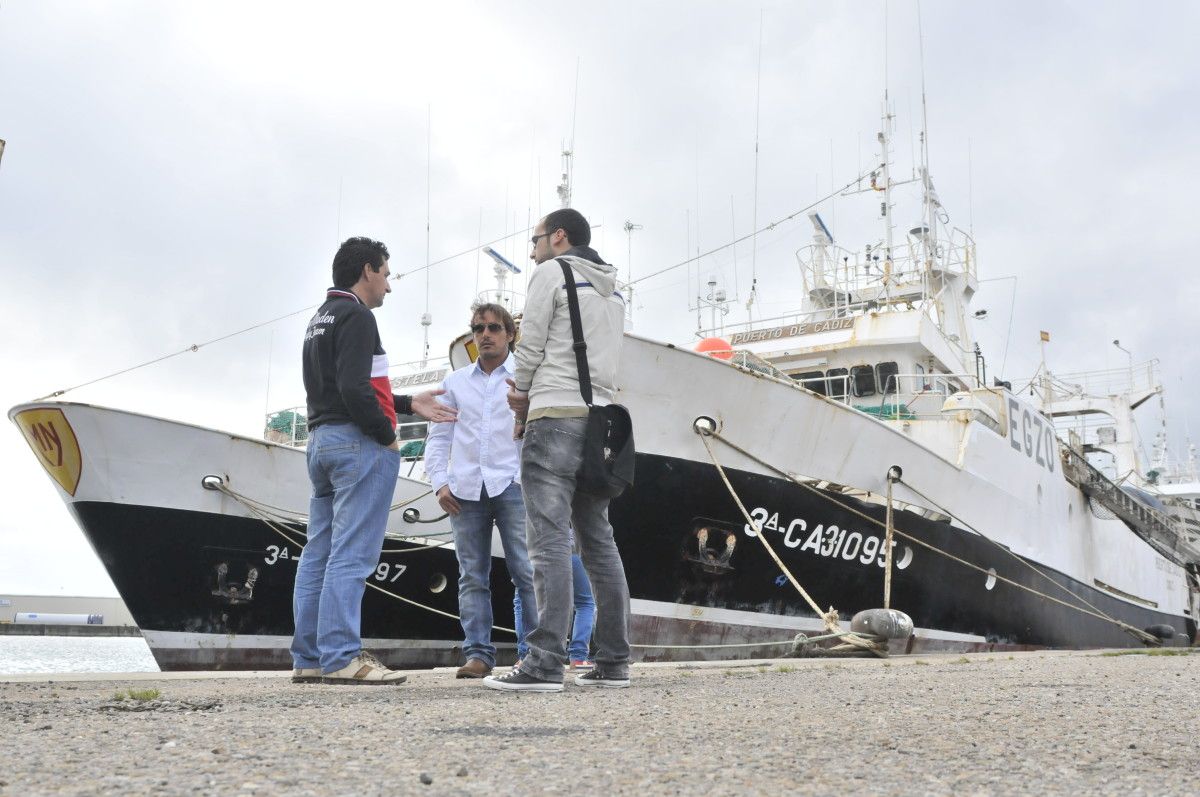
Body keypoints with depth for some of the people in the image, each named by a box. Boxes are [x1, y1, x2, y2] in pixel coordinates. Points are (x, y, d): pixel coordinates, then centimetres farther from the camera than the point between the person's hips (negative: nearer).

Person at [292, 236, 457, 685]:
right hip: (358, 444, -10)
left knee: (318, 552, 7)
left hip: (320, 441, 10)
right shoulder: (356, 316, -9)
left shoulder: (319, 320, 22)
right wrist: (388, 436, -9)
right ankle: (341, 658, -10)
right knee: (351, 555, -10)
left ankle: (308, 659, 10)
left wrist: (409, 404, 20)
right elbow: (354, 389, -20)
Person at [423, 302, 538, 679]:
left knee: (526, 572, -6)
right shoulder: (455, 382, 16)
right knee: (472, 575, 3)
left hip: (512, 485, -3)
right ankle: (478, 653, 6)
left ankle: (532, 651, -1)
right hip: (465, 489, 3)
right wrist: (440, 483, 4)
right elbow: (439, 437, 15)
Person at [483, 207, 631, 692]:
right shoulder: (612, 289, 24)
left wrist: (521, 394, 16)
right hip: (599, 418, 8)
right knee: (598, 542, 8)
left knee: (550, 541, -13)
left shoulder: (552, 272, 0)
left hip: (556, 417, -8)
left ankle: (545, 665, -17)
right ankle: (613, 662, 7)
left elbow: (530, 347, -3)